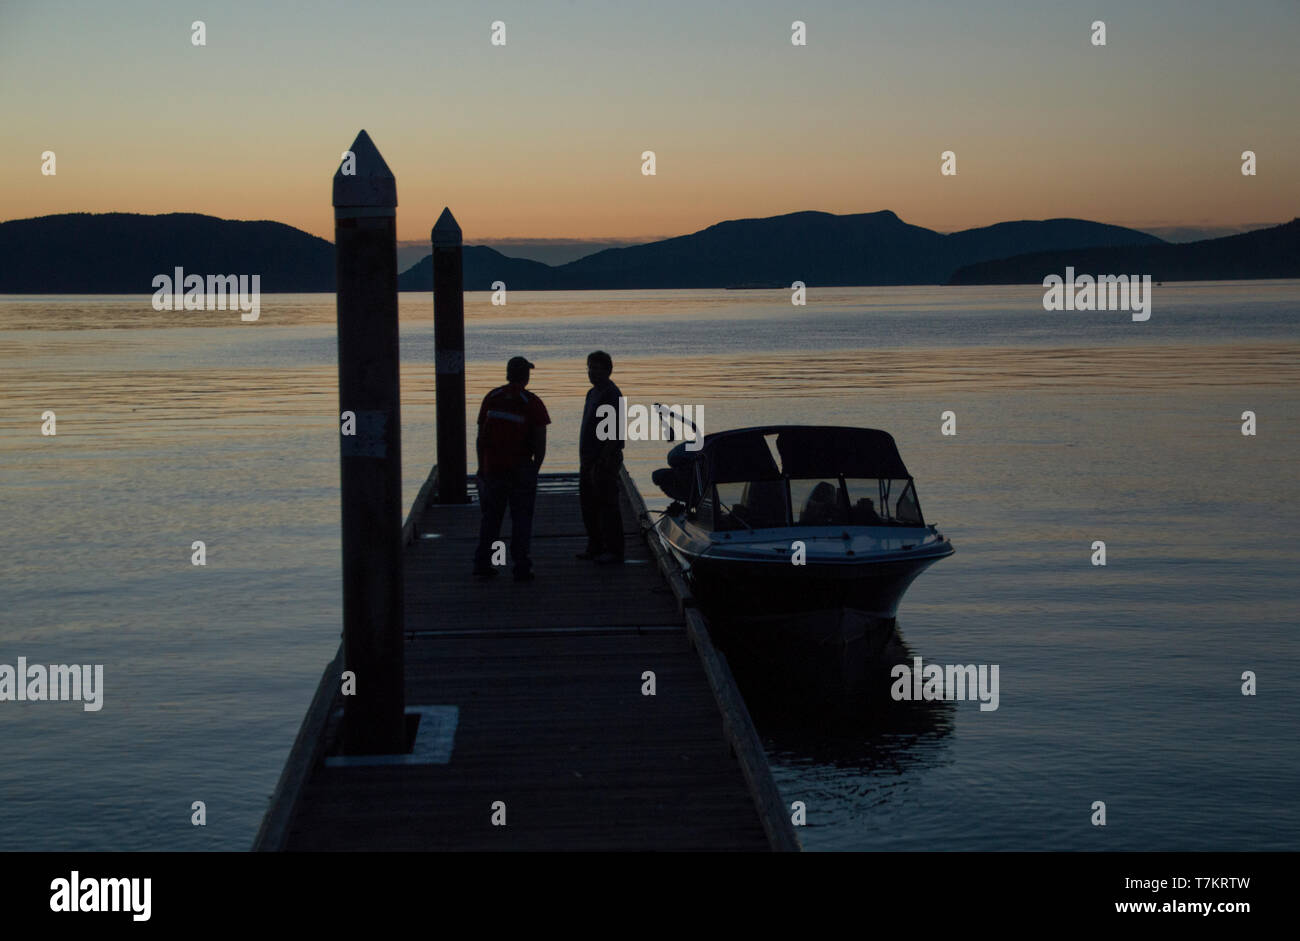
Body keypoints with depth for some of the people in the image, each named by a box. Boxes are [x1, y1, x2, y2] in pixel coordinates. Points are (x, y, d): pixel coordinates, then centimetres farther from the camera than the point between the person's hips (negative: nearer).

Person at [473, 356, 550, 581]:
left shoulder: (491, 398, 3)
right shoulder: (532, 403, -7)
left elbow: (481, 437, 4)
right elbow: (540, 443, -9)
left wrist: (481, 466, 12)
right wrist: (535, 468, 5)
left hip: (492, 467, 3)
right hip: (521, 468, -3)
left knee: (491, 516, 14)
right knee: (521, 518, 3)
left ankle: (482, 562, 15)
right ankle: (522, 567, 0)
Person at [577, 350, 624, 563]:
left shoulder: (611, 395, -15)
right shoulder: (592, 393, 15)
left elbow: (614, 433, -21)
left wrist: (602, 462, -23)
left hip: (605, 460, -10)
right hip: (589, 460, 10)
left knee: (608, 506, -5)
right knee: (588, 504, 15)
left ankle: (614, 552, 0)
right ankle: (595, 547, 25)